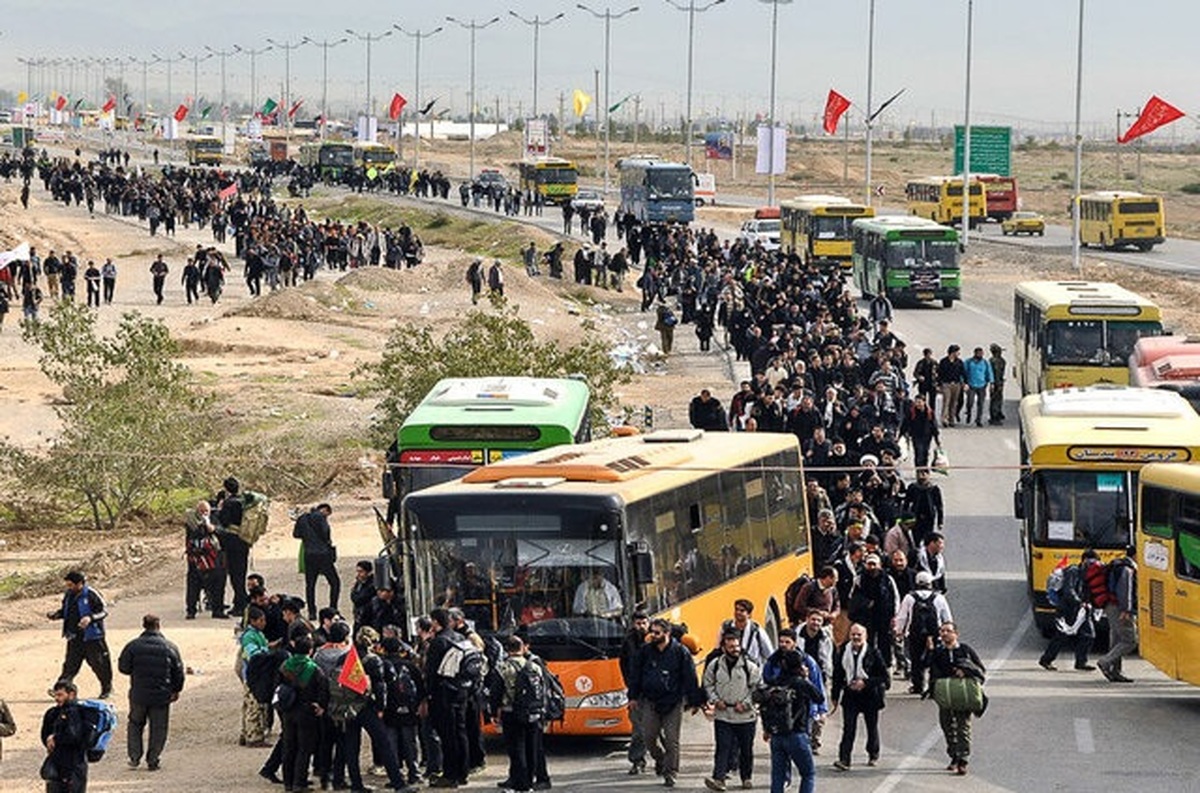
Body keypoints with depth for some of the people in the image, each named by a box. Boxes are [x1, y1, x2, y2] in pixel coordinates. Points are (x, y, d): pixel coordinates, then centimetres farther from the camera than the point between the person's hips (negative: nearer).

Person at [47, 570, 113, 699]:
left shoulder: (90, 595, -15)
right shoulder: (69, 595, 5)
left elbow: (103, 611, -13)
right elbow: (65, 611, 18)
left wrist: (90, 618, -29)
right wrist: (55, 615, -3)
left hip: (91, 637, -5)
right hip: (74, 638, 5)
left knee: (98, 663, 6)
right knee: (70, 664, 3)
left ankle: (107, 688, 22)